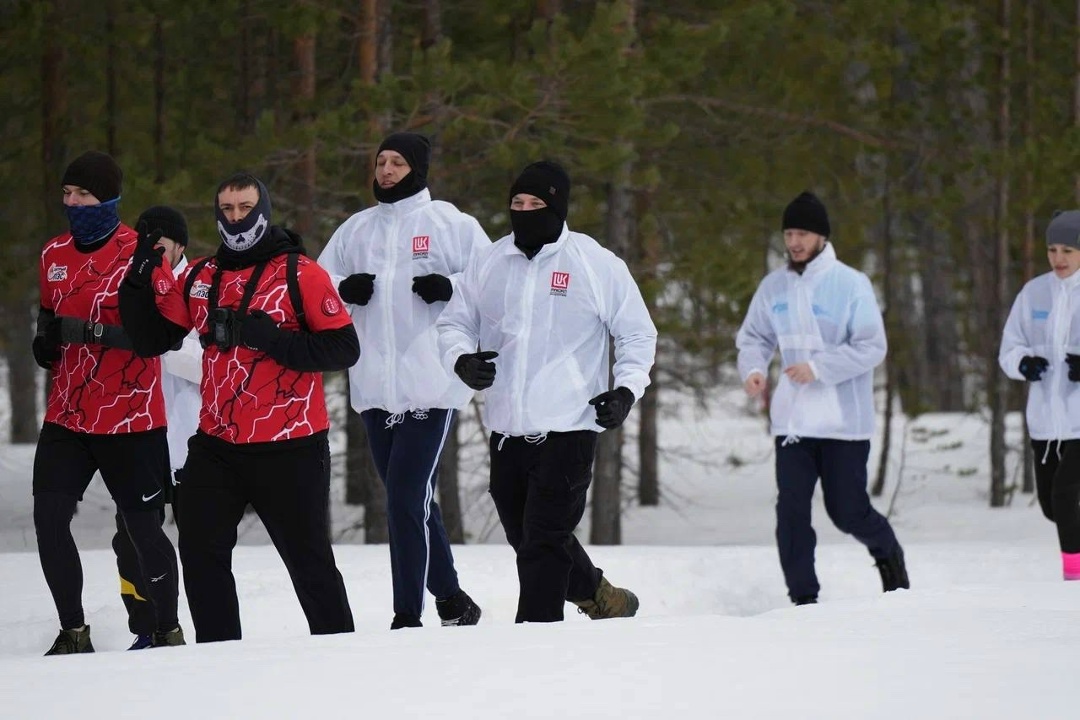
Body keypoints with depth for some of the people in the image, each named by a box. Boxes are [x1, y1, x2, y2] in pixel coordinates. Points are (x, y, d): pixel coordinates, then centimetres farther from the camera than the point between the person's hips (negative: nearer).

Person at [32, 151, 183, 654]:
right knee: (49, 518, -6)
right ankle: (74, 633, 5)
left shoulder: (138, 254, -11)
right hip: (67, 415, 6)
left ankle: (167, 630, 18)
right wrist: (46, 344, 1)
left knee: (140, 525, 1)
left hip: (129, 418, -5)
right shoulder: (55, 255, 9)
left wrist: (91, 332, -26)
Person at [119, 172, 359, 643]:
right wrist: (142, 278, -3)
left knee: (308, 559, 1)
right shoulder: (199, 278, 9)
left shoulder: (300, 274, -6)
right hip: (217, 446, 5)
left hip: (288, 449, -5)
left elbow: (344, 348, -10)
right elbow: (151, 337, 12)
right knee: (200, 552, 7)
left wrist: (272, 339, -21)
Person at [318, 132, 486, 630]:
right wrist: (344, 290, -4)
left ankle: (408, 616, -9)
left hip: (431, 386, -5)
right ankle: (450, 599, 23)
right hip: (375, 386, 5)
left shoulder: (451, 225, 2)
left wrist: (450, 287, -16)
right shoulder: (356, 229, 15)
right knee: (413, 500, 11)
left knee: (406, 497, -12)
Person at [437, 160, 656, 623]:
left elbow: (638, 334, 8)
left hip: (569, 428, -5)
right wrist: (461, 358, -4)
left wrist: (627, 389, -7)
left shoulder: (596, 264, -1)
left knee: (545, 538, -12)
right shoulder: (488, 263, 8)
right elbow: (454, 322, 18)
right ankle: (599, 596, 36)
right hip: (506, 428, 5)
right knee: (524, 536, 16)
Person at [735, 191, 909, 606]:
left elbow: (872, 348, -11)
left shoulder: (851, 284, -9)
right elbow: (754, 337, 15)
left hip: (844, 420, -4)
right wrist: (753, 368, -7)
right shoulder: (774, 287, 6)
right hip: (792, 419, 4)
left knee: (847, 511, 2)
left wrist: (818, 367, -20)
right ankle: (803, 598, 1)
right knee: (792, 509, -5)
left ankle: (887, 551, 33)